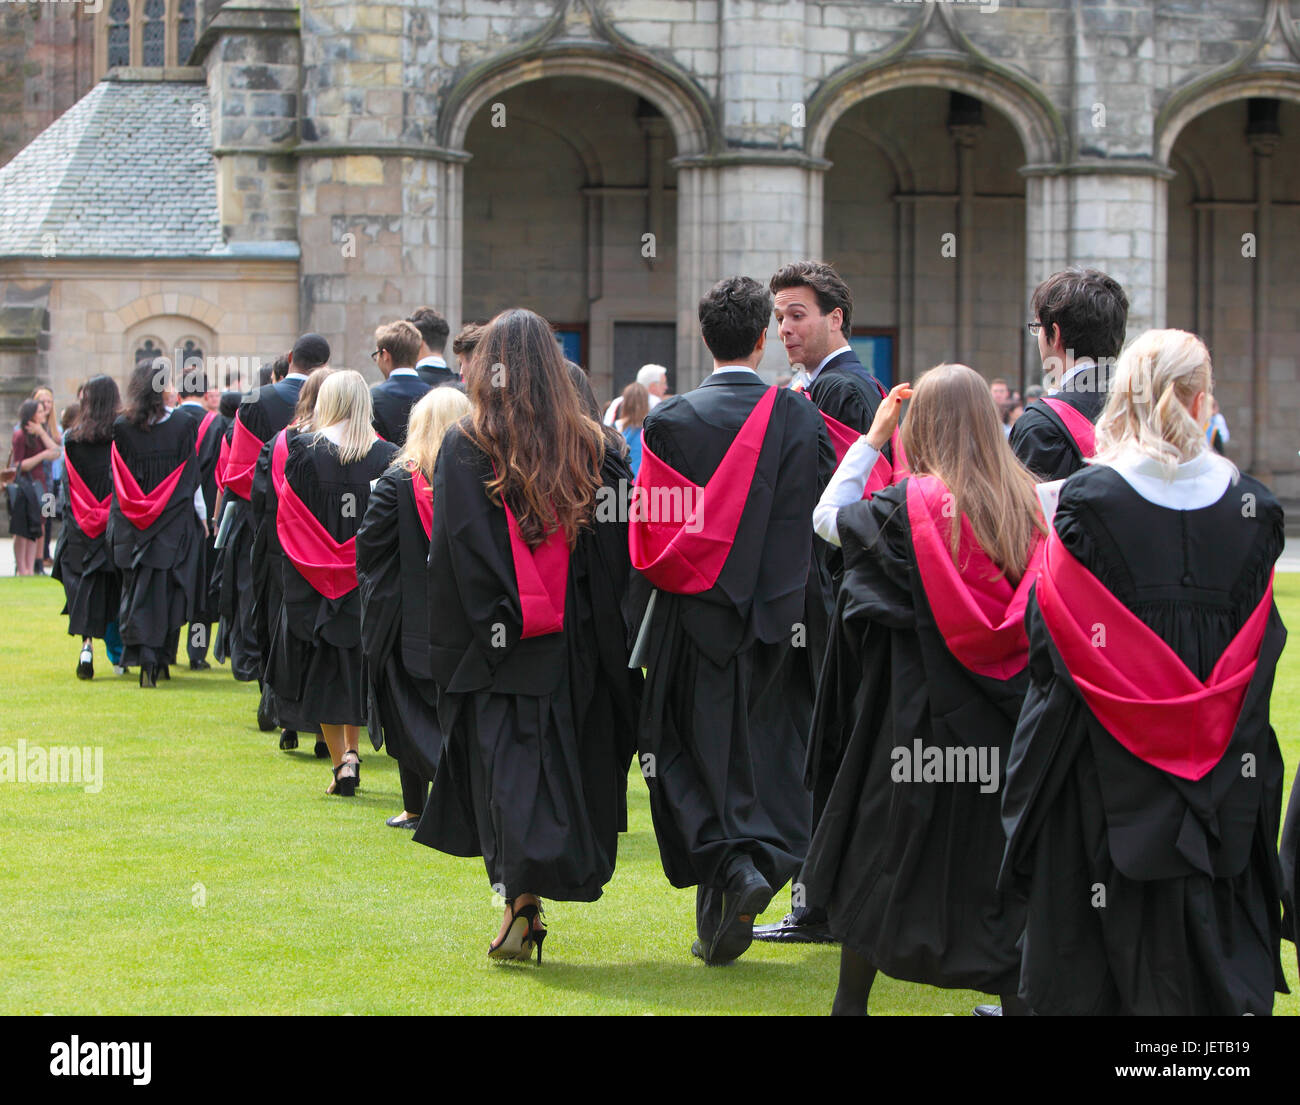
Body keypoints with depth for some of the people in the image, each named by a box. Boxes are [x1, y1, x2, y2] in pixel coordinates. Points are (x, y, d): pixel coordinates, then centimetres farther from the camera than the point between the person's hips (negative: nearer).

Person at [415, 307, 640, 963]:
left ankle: (519, 901, -13)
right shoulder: (590, 447, 1)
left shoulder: (465, 447, -7)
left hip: (493, 643, -3)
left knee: (504, 767, 0)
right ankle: (529, 900, 18)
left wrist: (446, 646, -3)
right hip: (570, 640, 3)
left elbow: (450, 550, -9)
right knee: (560, 759, 12)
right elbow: (615, 551, 2)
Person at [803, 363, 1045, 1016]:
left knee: (881, 857, 11)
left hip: (918, 711, -3)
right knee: (994, 864, 10)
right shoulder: (1025, 500, -4)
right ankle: (1016, 992, 9)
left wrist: (873, 438, 5)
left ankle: (852, 999, 20)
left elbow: (827, 517, 2)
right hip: (1001, 719, 3)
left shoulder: (909, 505, -14)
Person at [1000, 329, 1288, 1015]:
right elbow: (1260, 648, 5)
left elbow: (1051, 635, -8)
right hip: (1223, 772, 3)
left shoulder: (1087, 500, -11)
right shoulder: (1251, 506, -2)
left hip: (1108, 769, -3)